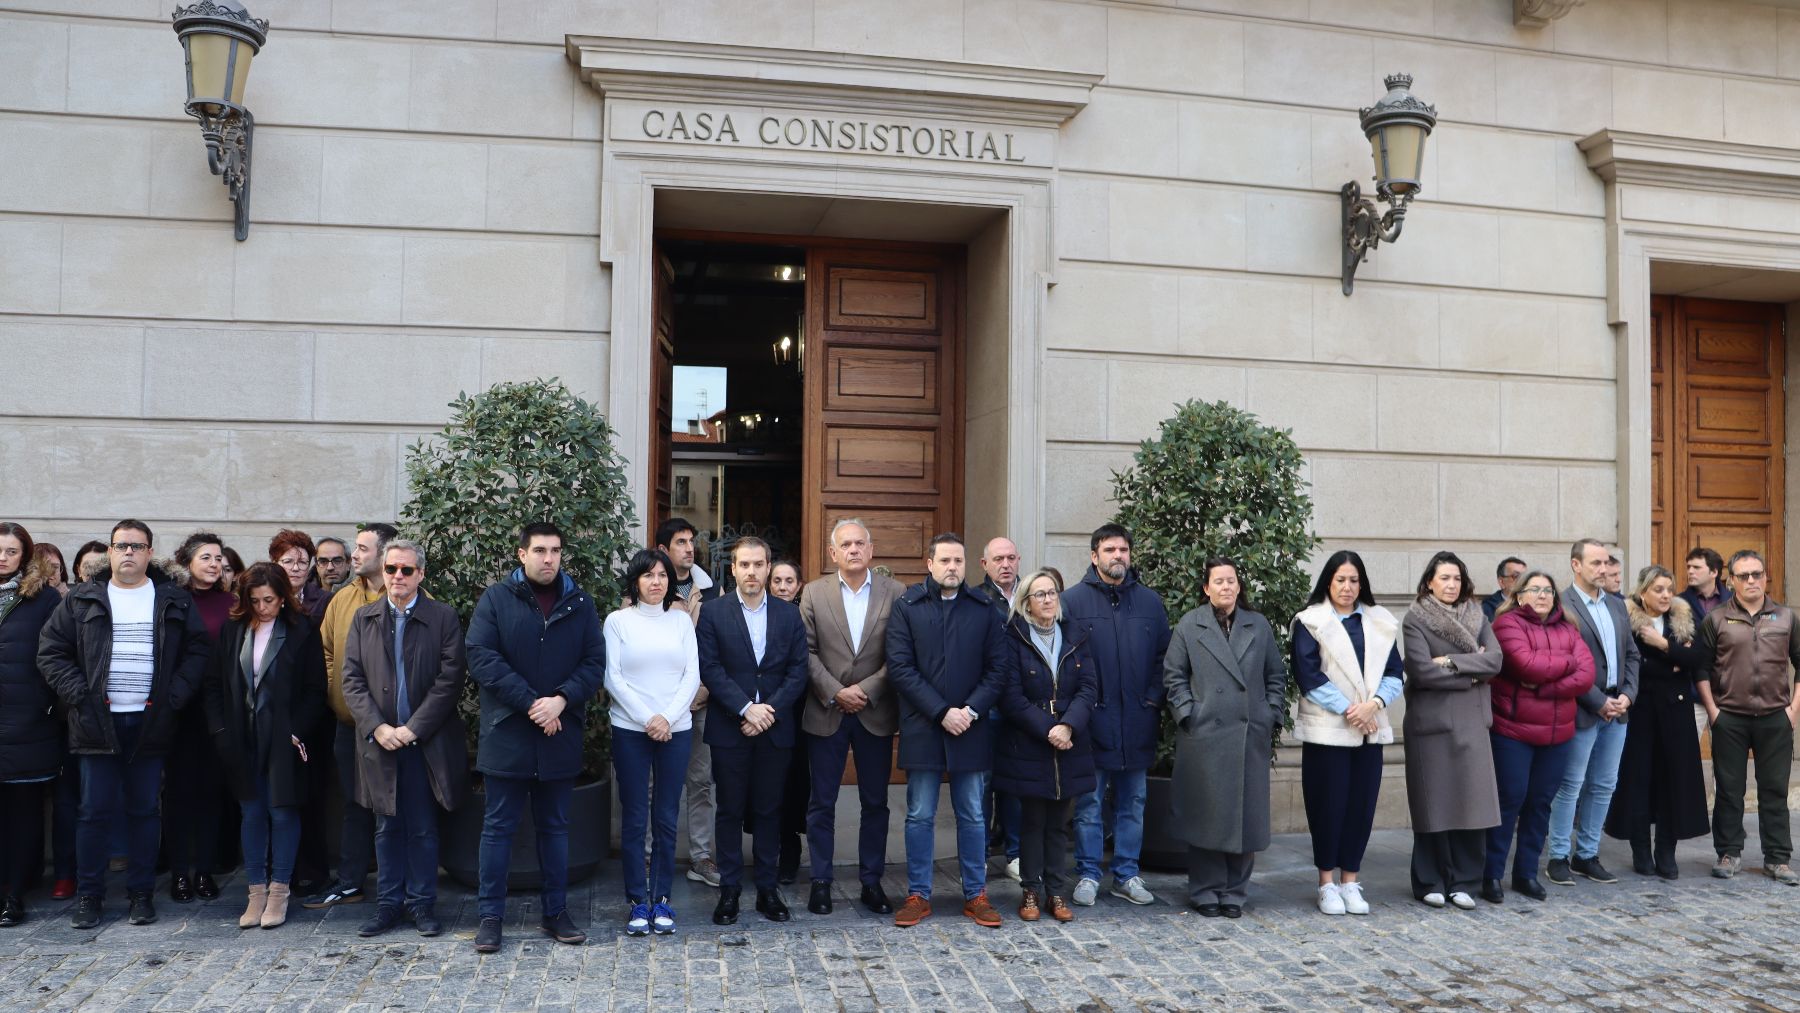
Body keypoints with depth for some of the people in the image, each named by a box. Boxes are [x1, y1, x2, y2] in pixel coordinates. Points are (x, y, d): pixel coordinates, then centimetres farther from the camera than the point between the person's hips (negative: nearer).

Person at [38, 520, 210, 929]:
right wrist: (79, 695, -7)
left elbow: (198, 649, 5)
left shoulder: (175, 601, 6)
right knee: (96, 811, 2)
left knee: (145, 810, 6)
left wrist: (173, 697, -6)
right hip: (98, 722, 0)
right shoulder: (81, 600, 6)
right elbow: (51, 650, 4)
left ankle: (141, 894, 16)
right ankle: (88, 895, 14)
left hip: (150, 723, 0)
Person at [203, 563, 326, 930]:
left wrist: (297, 732, -13)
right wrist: (220, 730, -2)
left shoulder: (302, 632, -4)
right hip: (243, 739, 3)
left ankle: (279, 891, 12)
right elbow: (214, 685, 8)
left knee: (282, 811, 2)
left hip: (284, 739, -3)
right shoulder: (232, 631, 5)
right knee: (252, 813, 8)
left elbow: (315, 690, -4)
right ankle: (256, 890, 16)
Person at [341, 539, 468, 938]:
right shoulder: (363, 619, 8)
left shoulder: (443, 617, -2)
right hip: (379, 741, 3)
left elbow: (450, 678, -8)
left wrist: (413, 729, -13)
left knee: (423, 827, 5)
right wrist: (377, 727, -10)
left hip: (426, 742, -3)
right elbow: (352, 679, 3)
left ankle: (421, 902, 17)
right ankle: (388, 902, 21)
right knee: (386, 827, 11)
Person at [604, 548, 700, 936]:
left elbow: (693, 675, 3)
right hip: (630, 730, -2)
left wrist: (668, 717, -9)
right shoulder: (618, 621, 3)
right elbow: (613, 677, -4)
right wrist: (647, 719, -11)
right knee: (634, 818, 2)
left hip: (676, 729, 2)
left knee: (667, 818, 5)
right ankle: (637, 900, 10)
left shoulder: (681, 620, 9)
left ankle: (661, 898, 13)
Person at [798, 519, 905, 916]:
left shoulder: (895, 593, 0)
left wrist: (866, 690, -12)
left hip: (876, 713, 0)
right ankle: (820, 882, 17)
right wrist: (835, 692, -12)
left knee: (875, 802, 8)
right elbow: (807, 652, -2)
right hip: (826, 713, 0)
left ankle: (872, 882, 19)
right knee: (821, 803, 6)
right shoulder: (814, 593, 3)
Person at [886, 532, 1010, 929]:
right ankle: (918, 895, 17)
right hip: (922, 727, -1)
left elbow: (998, 667, 2)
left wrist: (972, 710, -12)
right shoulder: (906, 606, -1)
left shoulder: (983, 607, 4)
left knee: (972, 816, 10)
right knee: (920, 816, 6)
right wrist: (942, 712, -13)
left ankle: (976, 895, 20)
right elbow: (899, 666, -7)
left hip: (971, 728, 1)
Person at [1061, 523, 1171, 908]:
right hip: (1092, 721, -3)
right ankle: (1088, 875, 14)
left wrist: (1153, 698, 0)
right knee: (1089, 805, 4)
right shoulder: (1074, 600, -3)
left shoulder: (1150, 601, 8)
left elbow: (1163, 656, 10)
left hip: (1138, 721, 4)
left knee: (1133, 803, 11)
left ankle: (1127, 875, 22)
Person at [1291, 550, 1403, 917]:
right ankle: (1327, 882, 11)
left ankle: (1350, 880, 15)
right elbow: (1309, 674, -8)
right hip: (1326, 729, -3)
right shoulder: (1310, 622, 0)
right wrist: (1347, 709, -13)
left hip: (1370, 730, 4)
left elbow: (1395, 673, 7)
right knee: (1329, 803, -1)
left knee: (1362, 804, 4)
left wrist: (1374, 703, -11)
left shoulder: (1380, 623, 11)